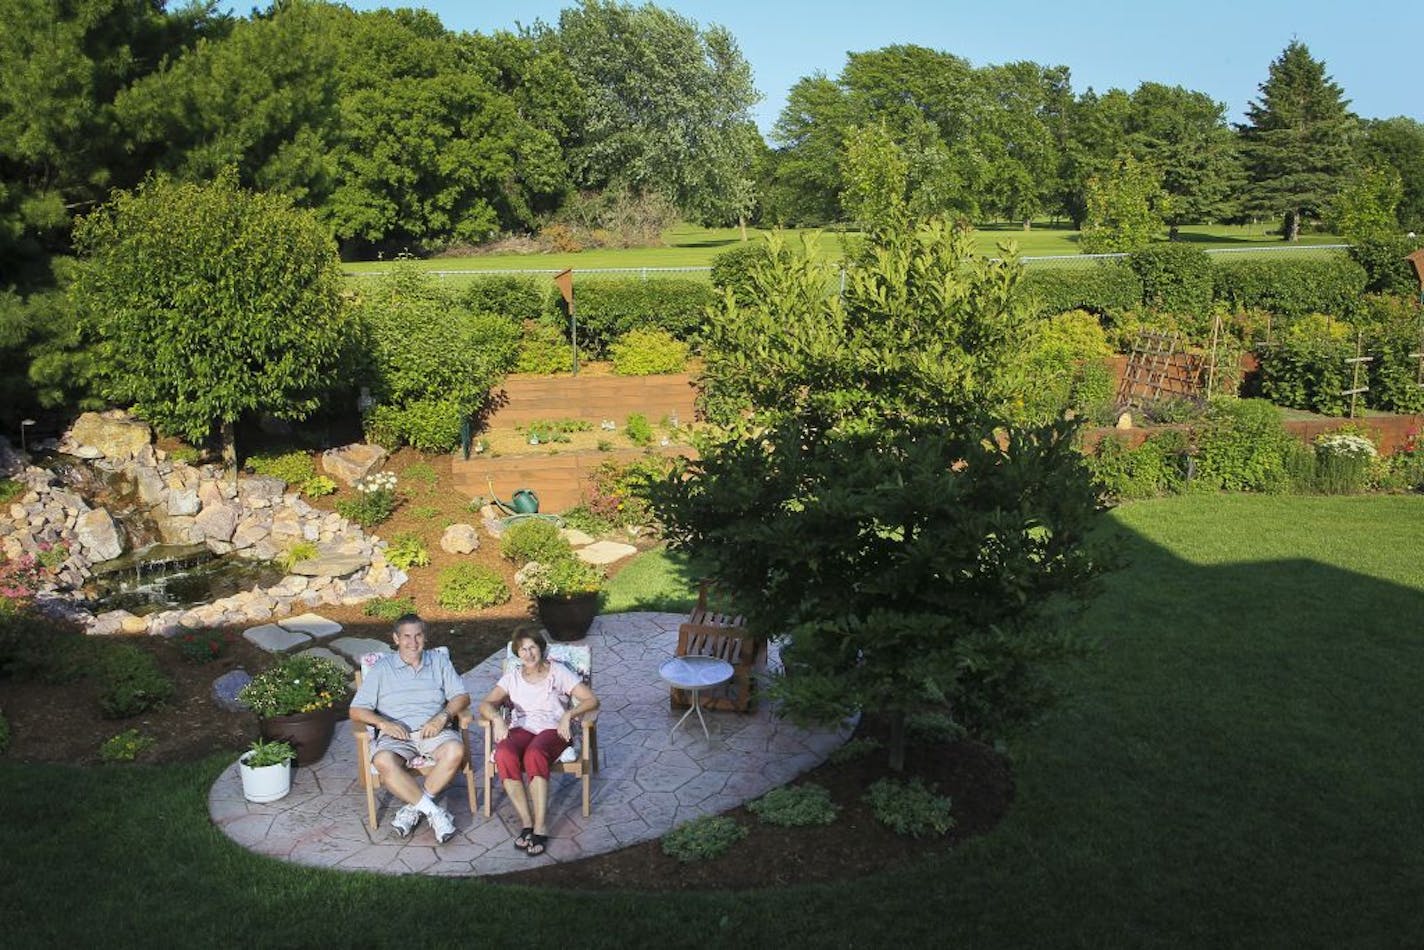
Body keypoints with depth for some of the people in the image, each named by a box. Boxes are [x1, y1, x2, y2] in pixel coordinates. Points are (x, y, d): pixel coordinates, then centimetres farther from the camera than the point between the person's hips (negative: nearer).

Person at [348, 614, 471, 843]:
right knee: (384, 761, -35)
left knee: (455, 750, -33)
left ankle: (413, 808, -19)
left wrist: (442, 717, -10)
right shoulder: (382, 668, 12)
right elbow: (357, 710, 5)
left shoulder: (439, 662, 16)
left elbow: (462, 697, 10)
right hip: (396, 734, -1)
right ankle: (434, 812, -28)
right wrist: (383, 723, -14)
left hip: (434, 730, 1)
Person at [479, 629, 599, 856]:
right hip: (521, 728, 3)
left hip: (553, 729, -3)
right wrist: (496, 717, -16)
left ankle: (540, 827, -34)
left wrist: (568, 714, -17)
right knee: (504, 755, -33)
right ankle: (527, 822, -28)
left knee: (534, 755, -38)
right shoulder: (512, 677, 17)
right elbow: (486, 704, 7)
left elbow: (592, 700, 0)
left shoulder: (558, 672, 7)